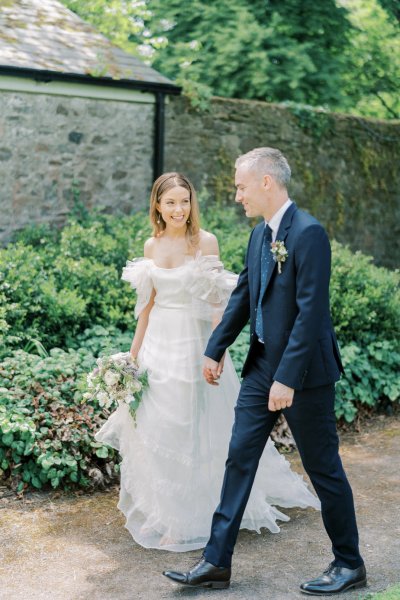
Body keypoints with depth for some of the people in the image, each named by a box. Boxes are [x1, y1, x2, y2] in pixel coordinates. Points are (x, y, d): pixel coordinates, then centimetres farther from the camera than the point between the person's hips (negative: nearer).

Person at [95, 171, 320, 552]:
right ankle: (160, 511, 29)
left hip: (194, 342, -5)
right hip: (158, 342, 5)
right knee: (152, 428, 11)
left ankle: (187, 521, 18)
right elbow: (148, 302, 12)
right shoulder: (152, 246, 6)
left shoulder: (206, 242, -8)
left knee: (192, 432, 3)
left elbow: (217, 302, -10)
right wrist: (134, 352, 13)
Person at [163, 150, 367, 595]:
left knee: (324, 469, 6)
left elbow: (311, 311, -23)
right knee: (239, 459, 9)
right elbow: (242, 296, 17)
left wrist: (288, 378, -24)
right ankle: (216, 562, 18)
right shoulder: (260, 234, 9)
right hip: (262, 367, 8)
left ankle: (349, 565, 24)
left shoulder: (308, 233, -18)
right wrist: (215, 349, 19)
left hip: (303, 373, -8)